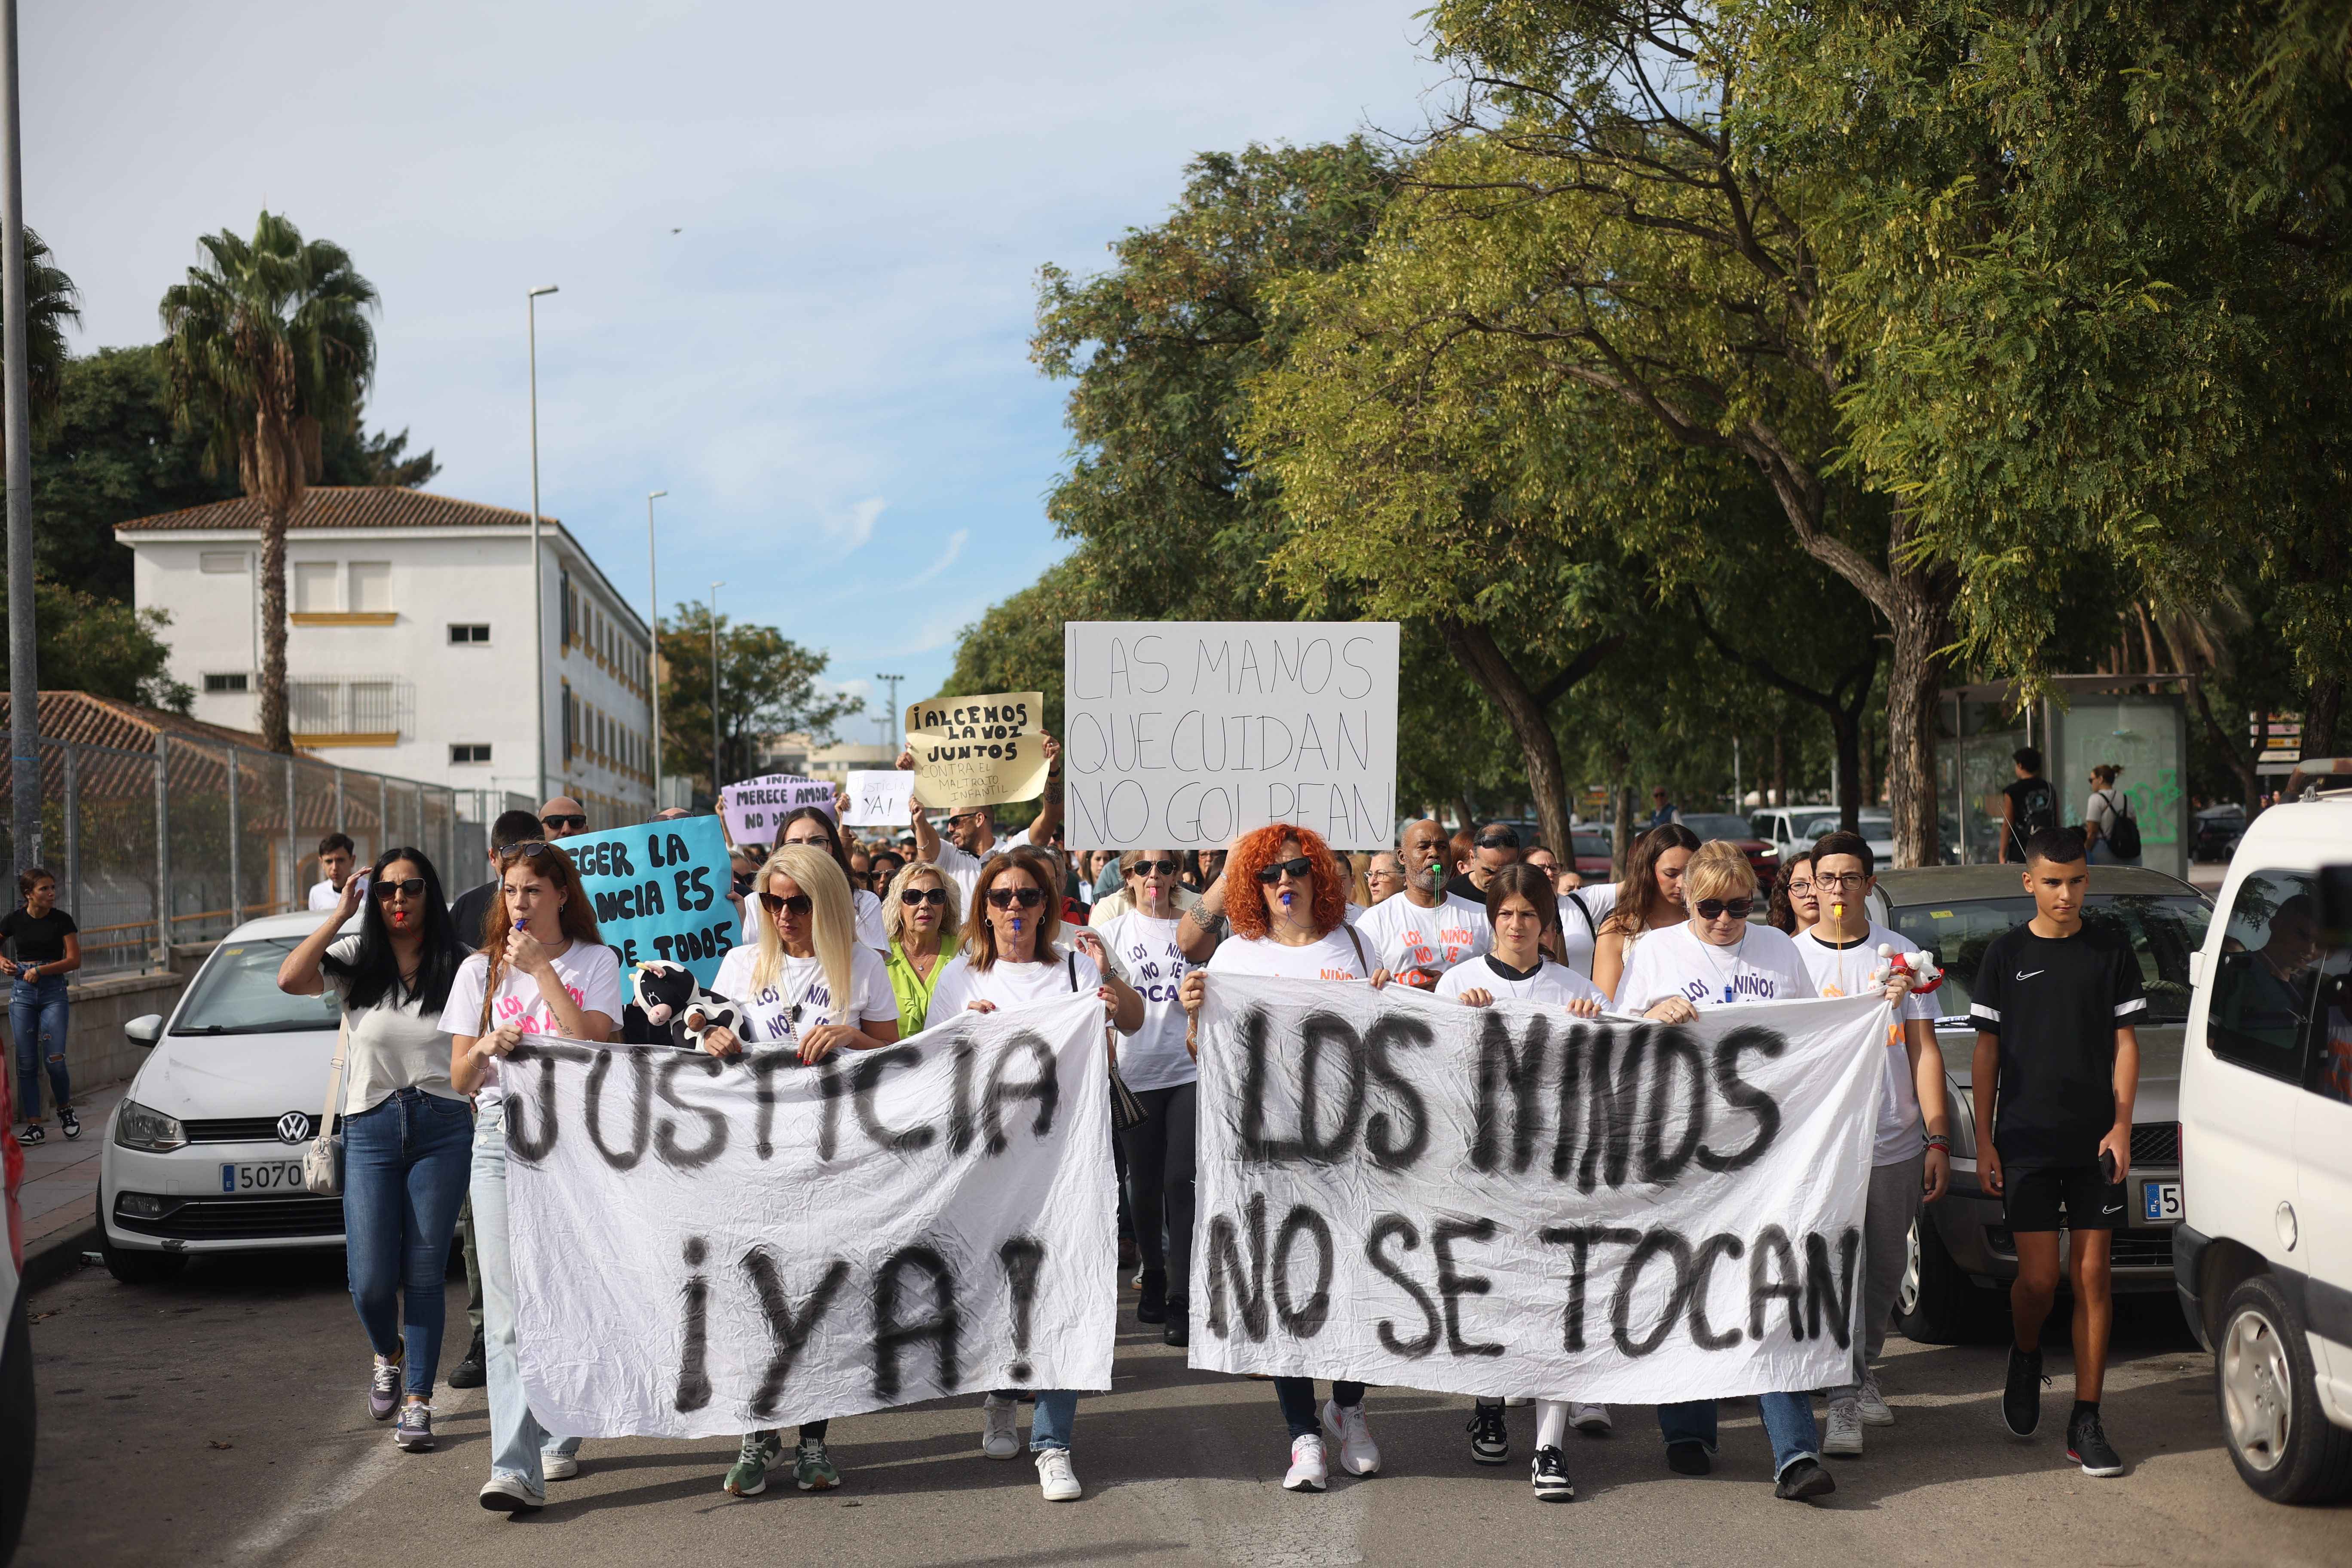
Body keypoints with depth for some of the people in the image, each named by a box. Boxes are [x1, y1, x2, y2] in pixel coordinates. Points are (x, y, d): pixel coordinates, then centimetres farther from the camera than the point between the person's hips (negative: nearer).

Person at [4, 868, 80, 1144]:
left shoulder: (62, 920, -3)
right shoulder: (14, 920, 1)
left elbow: (75, 960, -7)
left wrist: (40, 970, -16)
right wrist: (3, 963, -2)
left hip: (54, 992, -2)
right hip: (22, 993, 2)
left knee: (54, 1060, -9)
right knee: (26, 1063, 0)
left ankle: (66, 1109, 18)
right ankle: (34, 1126, 6)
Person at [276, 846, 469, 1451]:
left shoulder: (459, 969, 4)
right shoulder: (356, 963, 4)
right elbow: (291, 980, -13)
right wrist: (340, 913, -10)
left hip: (443, 1129, 0)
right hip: (370, 1129, 1)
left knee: (425, 1273, 1)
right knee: (371, 1278, -3)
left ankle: (418, 1401, 9)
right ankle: (388, 1356, 29)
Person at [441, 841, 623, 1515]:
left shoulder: (595, 963, 7)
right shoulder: (480, 970, 13)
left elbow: (592, 1045, -9)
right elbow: (459, 1078, 12)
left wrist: (542, 970, -9)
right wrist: (487, 1046, -10)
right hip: (502, 1138, 1)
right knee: (509, 1309, -8)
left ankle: (558, 1438, 22)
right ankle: (516, 1467, -15)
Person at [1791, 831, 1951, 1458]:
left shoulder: (1900, 955, 7)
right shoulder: (1791, 957, 3)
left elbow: (1923, 1051, 7)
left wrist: (1938, 1139, 0)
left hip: (1896, 1143, 2)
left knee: (1885, 1271, 11)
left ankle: (1862, 1369, 31)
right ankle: (1844, 1399, -9)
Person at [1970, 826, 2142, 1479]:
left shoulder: (2110, 951, 7)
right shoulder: (2005, 954, 5)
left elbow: (2125, 1042, 7)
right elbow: (1987, 1051, 7)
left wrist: (2121, 1126, -5)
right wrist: (1983, 1141, 2)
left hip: (2095, 1141, 1)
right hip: (2025, 1142, -1)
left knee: (2092, 1276, -1)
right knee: (2038, 1278, -5)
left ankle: (2086, 1420, 5)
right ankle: (2025, 1357, 28)